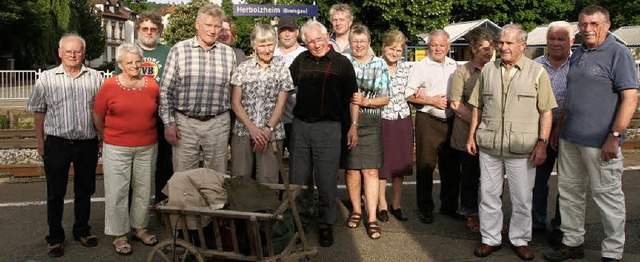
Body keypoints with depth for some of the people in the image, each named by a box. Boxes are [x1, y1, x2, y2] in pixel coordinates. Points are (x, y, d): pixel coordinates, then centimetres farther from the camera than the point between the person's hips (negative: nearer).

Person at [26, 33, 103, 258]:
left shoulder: (95, 77, 3)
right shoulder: (47, 78, 1)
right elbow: (39, 113, 5)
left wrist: (102, 139, 4)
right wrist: (41, 143, 2)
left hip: (88, 144, 1)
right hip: (57, 144, -1)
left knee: (85, 190, 13)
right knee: (56, 192, 7)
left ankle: (82, 230, 29)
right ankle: (55, 237, 20)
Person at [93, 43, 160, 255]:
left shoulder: (152, 85, 2)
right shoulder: (109, 86, -5)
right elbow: (98, 119, 3)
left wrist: (146, 133, 13)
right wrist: (110, 139, 8)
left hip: (147, 147, 3)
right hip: (117, 149, -3)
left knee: (143, 189, 13)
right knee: (118, 191, 3)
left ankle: (140, 228, 31)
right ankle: (119, 235, 18)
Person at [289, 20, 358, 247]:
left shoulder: (342, 63, 2)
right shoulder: (301, 60, 11)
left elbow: (352, 97, 3)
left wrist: (353, 126, -1)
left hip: (329, 128, -3)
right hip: (300, 126, 4)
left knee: (327, 180, 2)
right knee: (296, 179, 9)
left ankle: (326, 224, 18)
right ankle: (299, 219, 26)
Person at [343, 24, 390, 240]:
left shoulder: (380, 65, 8)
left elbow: (385, 98, 4)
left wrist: (365, 101, -11)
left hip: (371, 124, 0)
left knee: (371, 170, -4)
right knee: (351, 168, 7)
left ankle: (372, 218, 2)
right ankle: (356, 210, 25)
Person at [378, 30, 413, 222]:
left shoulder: (406, 67, 8)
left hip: (402, 119, 4)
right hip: (382, 120, -4)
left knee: (401, 163, 10)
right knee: (381, 163, 3)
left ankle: (396, 204, 24)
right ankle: (382, 205, 18)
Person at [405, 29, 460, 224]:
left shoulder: (454, 66, 12)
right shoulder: (421, 67, -3)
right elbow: (408, 95, -8)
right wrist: (432, 100, -13)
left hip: (450, 121, 5)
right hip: (428, 121, -5)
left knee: (451, 167, 11)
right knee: (425, 166, 0)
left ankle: (449, 206, 25)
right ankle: (425, 209, 13)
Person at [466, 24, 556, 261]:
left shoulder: (537, 72, 0)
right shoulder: (488, 70, 9)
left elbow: (546, 111, -1)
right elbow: (477, 106, 14)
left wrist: (542, 142, -7)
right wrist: (472, 135, 9)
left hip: (521, 148, -3)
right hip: (488, 145, 3)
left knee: (522, 198, 7)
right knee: (488, 194, 9)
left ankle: (520, 240, 25)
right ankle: (490, 239, 23)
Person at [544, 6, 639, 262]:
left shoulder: (618, 53, -7)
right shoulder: (577, 53, 14)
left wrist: (614, 137, -19)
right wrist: (558, 128, 19)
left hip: (599, 142, -7)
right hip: (569, 139, 7)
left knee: (607, 195, 3)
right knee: (569, 191, 13)